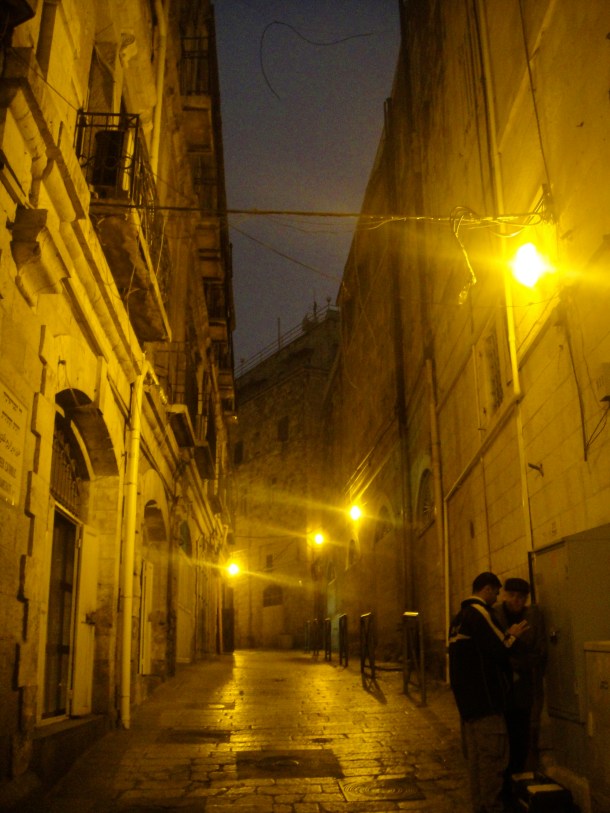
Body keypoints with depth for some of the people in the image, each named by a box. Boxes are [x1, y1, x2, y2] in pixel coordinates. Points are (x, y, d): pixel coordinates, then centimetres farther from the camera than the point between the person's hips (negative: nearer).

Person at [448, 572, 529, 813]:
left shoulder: (460, 617, 16)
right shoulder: (479, 613, -15)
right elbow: (501, 649, -19)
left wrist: (506, 636, 18)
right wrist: (513, 636, 0)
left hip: (467, 698, 10)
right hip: (485, 698, -10)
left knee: (476, 758, 15)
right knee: (493, 757, -4)